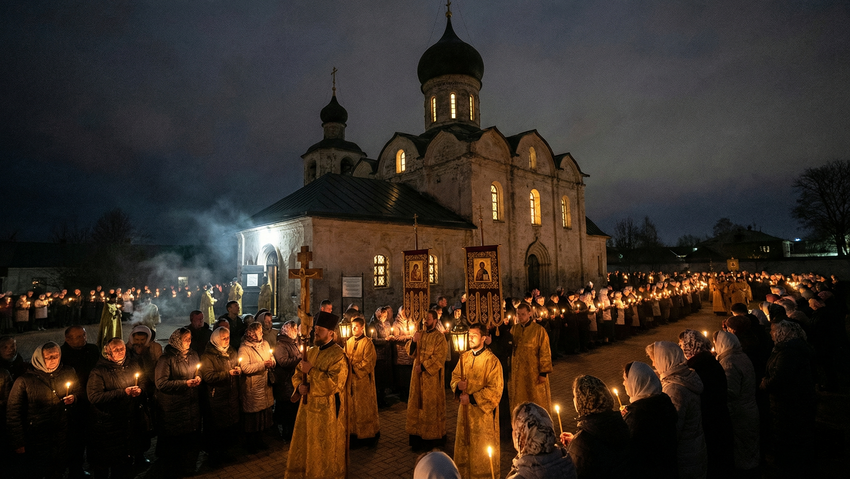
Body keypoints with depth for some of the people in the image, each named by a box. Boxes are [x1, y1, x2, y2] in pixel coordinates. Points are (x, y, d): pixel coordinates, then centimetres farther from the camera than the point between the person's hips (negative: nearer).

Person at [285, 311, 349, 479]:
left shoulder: (338, 356, -19)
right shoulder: (312, 351, 5)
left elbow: (333, 384, -26)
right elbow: (298, 373, 10)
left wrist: (311, 371, -25)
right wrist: (299, 385, -11)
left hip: (327, 410, -7)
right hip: (308, 405, 7)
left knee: (325, 449, 10)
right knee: (304, 444, 21)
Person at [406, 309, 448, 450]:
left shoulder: (439, 337, -10)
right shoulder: (420, 334, 8)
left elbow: (438, 357, -16)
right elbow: (410, 351, 4)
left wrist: (423, 366, -17)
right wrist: (413, 341, -15)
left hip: (432, 376, -6)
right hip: (418, 376, 6)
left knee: (431, 405, 3)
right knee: (417, 403, 12)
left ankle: (432, 435, 17)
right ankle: (418, 432, 24)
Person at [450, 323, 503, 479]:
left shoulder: (492, 360, -17)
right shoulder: (464, 357, 1)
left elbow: (495, 390, -17)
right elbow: (455, 376, 11)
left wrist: (472, 398, -19)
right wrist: (458, 385, -12)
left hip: (483, 411, -5)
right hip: (465, 409, 6)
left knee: (483, 447, 9)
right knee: (464, 443, 17)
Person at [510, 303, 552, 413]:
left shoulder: (539, 330, -10)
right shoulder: (514, 329, 4)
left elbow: (545, 353, -10)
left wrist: (544, 372, -11)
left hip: (534, 372, -4)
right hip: (517, 372, 4)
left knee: (538, 402, 8)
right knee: (520, 402, 13)